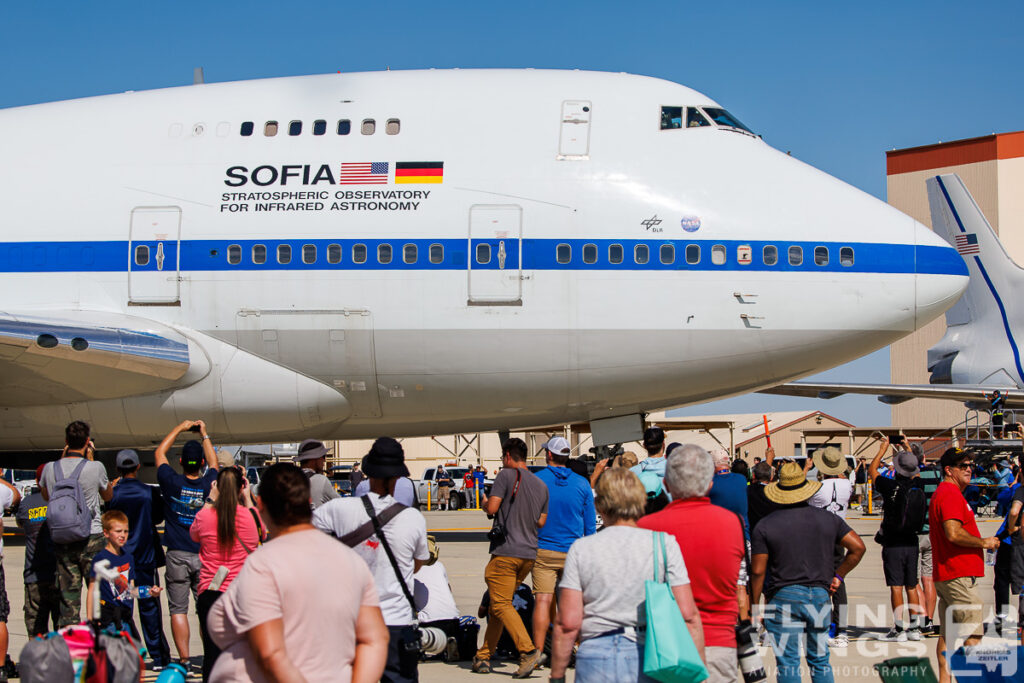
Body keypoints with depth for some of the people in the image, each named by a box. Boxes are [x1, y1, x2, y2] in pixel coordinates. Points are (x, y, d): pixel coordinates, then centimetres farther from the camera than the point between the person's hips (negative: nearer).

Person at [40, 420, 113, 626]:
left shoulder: (50, 468, -1)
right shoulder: (96, 468, -9)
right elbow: (108, 495, 10)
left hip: (62, 541, 3)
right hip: (92, 538, -3)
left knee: (68, 597, 7)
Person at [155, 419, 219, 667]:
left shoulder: (172, 483, -7)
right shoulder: (208, 484, -4)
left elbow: (159, 453, 10)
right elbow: (214, 463, 19)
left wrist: (180, 428, 17)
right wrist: (204, 434, 27)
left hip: (177, 556, -1)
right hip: (204, 556, 1)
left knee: (178, 609, 2)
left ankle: (184, 659, -3)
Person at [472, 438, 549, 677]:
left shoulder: (506, 475, -6)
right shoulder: (541, 485, 14)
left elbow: (492, 507, -13)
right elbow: (542, 522, 14)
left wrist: (484, 502, 9)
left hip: (507, 551, -7)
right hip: (529, 554, 7)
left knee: (501, 604, -8)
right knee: (498, 604, 15)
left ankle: (529, 650, -23)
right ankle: (483, 657, 18)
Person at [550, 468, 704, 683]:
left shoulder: (581, 549, 2)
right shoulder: (665, 545, 1)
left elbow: (568, 624, -2)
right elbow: (689, 616, -4)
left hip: (595, 658, 1)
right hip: (649, 663, 0)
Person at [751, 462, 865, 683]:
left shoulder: (765, 526, -4)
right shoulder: (829, 519, 5)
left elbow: (758, 571, -5)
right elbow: (858, 547, 4)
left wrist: (755, 607, 3)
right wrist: (838, 575, 11)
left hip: (783, 598, -3)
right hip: (819, 595, 3)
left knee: (788, 663, -1)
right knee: (820, 661, 13)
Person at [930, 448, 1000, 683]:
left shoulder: (941, 494, 19)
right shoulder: (952, 495, -14)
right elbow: (954, 534, -25)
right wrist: (984, 543, -13)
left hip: (944, 574, 11)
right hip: (960, 575, -11)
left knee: (947, 634, 10)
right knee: (973, 635, -10)